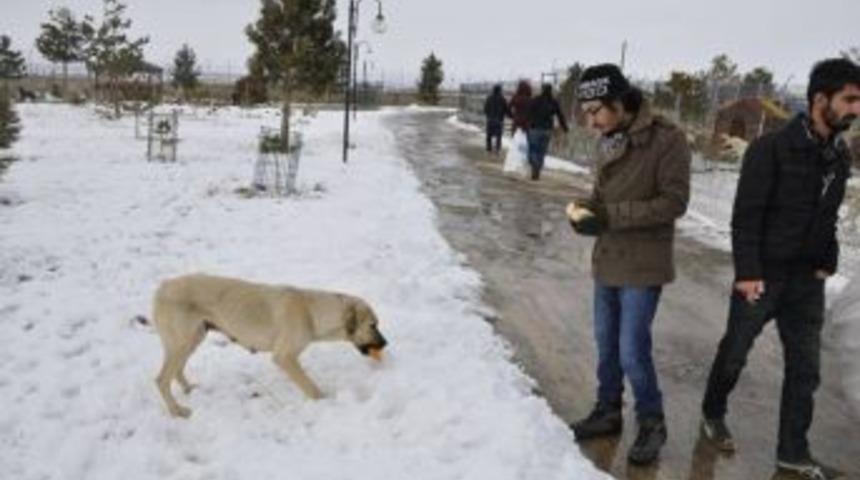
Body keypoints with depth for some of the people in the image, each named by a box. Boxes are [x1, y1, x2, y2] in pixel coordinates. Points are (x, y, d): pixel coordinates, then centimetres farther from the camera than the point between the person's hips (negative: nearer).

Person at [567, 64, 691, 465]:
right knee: (606, 344, 16)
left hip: (642, 266, -7)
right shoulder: (608, 142, 5)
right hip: (607, 260, 7)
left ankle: (652, 423, 20)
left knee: (632, 351, -3)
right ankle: (608, 412, 35)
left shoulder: (667, 139, -17)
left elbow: (675, 201, -19)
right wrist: (585, 209, -8)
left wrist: (611, 215, -24)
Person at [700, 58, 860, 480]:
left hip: (808, 281, 6)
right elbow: (746, 216, -17)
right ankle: (713, 414, 36)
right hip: (762, 276, -6)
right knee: (735, 353, 11)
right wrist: (747, 272, -19)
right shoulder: (772, 149, -16)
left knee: (805, 368, 9)